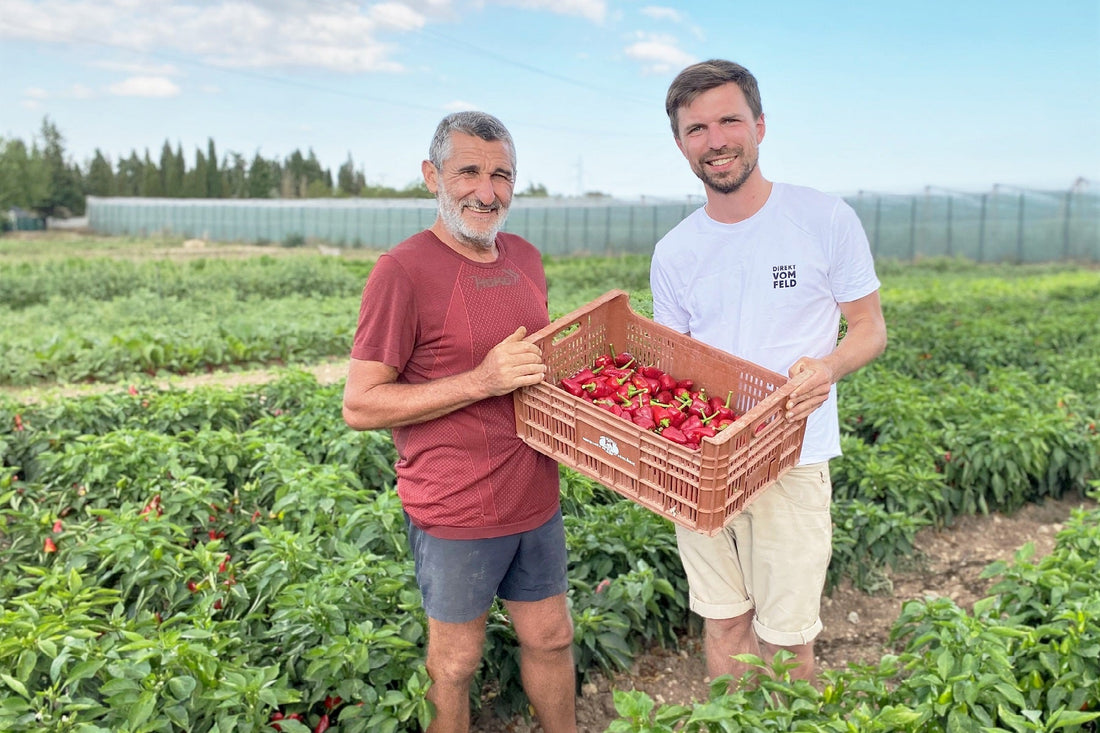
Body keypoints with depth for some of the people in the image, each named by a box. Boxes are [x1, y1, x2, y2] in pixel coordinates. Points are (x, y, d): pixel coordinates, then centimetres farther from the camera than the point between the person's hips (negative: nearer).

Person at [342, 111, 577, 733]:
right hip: (455, 512, -6)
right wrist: (480, 382, -24)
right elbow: (360, 407, -17)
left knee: (551, 637, 21)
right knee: (457, 659, 14)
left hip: (536, 499, 6)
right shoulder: (403, 271, -17)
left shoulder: (526, 258, 5)